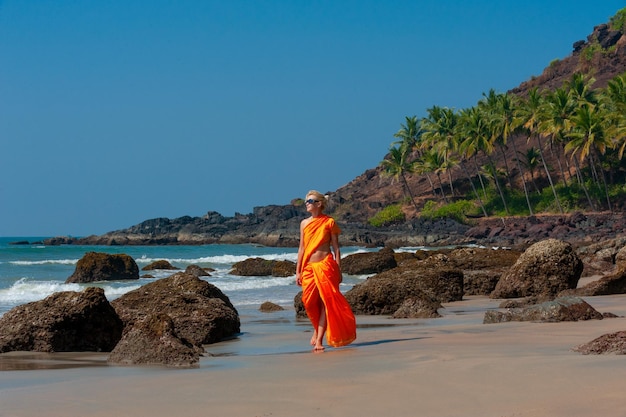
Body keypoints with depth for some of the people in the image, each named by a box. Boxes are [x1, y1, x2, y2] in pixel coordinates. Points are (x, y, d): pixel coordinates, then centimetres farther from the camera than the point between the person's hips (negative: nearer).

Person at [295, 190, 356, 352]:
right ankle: (317, 329, 22)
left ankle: (319, 339, -6)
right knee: (309, 302, -4)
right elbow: (301, 248, 15)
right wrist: (298, 271, 11)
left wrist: (338, 270, -4)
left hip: (325, 265, -4)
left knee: (325, 302, -7)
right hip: (308, 267, 4)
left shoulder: (329, 222, 1)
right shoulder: (304, 223, 13)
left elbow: (336, 248, 2)